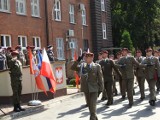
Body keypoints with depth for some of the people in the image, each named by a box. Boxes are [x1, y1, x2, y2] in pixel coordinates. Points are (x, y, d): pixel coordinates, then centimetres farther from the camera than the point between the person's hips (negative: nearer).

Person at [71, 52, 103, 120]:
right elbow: (73, 68, -1)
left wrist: (100, 89, -4)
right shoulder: (82, 66, 6)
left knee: (93, 106, -10)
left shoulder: (97, 66, -2)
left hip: (94, 89, -4)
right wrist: (78, 61, -11)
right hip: (86, 89, 4)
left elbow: (100, 78, -1)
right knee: (89, 105, 14)